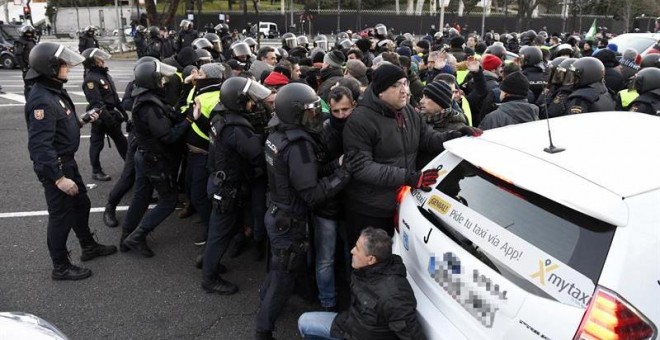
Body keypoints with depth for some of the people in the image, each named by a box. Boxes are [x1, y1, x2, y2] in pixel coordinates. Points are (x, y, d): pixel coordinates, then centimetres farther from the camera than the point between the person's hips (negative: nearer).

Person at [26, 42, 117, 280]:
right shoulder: (42, 100, -26)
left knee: (81, 204, 22)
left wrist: (82, 121, 6)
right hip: (54, 167, -10)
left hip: (67, 161, 10)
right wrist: (59, 178, -30)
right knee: (61, 215, 3)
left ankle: (89, 247, 42)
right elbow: (40, 145, -30)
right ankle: (60, 267, 20)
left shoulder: (55, 91, 6)